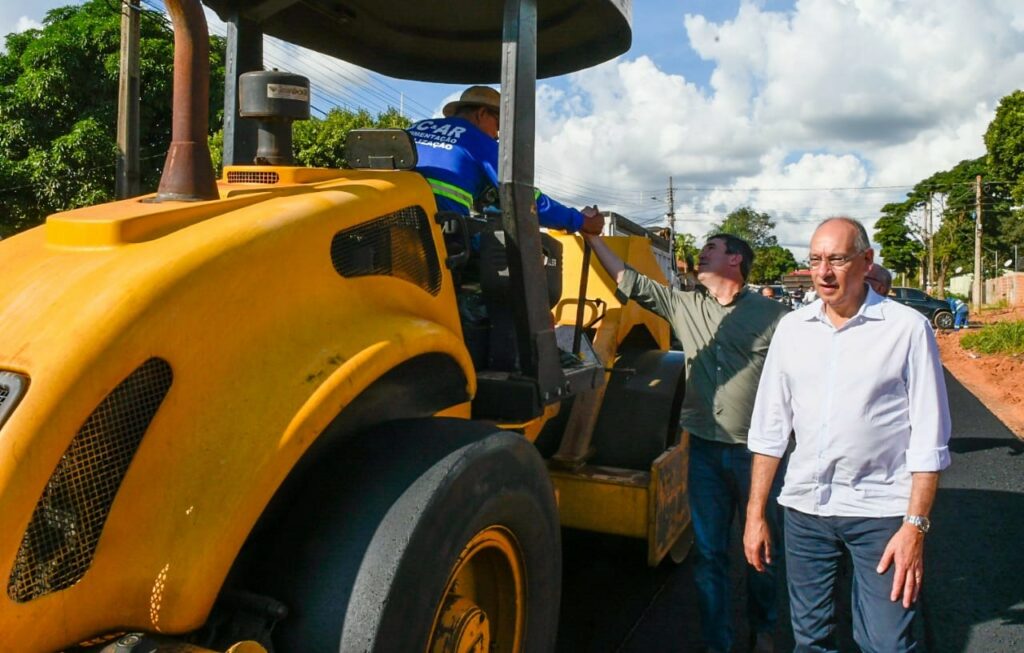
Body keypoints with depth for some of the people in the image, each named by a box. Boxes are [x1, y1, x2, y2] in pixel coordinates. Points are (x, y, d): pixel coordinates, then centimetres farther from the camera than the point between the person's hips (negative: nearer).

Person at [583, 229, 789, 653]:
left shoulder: (773, 315, -4)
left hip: (756, 450, -3)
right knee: (708, 552, 10)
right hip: (705, 449, 3)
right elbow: (628, 281, 7)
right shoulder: (684, 305, 7)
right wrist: (592, 236, 4)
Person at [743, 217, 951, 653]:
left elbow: (928, 438, -6)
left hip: (880, 508, -3)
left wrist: (915, 525, -11)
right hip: (804, 505, 4)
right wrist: (755, 515, 6)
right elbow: (769, 428, 7)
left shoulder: (907, 328, -8)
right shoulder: (792, 327, 4)